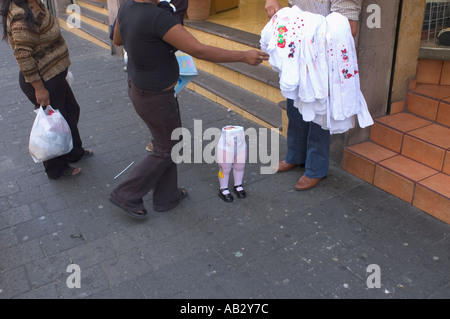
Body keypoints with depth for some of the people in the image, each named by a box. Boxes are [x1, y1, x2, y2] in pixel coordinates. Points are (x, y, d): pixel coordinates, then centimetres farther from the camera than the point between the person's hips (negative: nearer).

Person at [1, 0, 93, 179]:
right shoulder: (22, 16, -26)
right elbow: (22, 56, -28)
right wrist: (39, 88, -25)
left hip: (54, 75, 10)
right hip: (44, 81, -10)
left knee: (71, 111, 24)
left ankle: (75, 152, 45)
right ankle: (57, 169, 27)